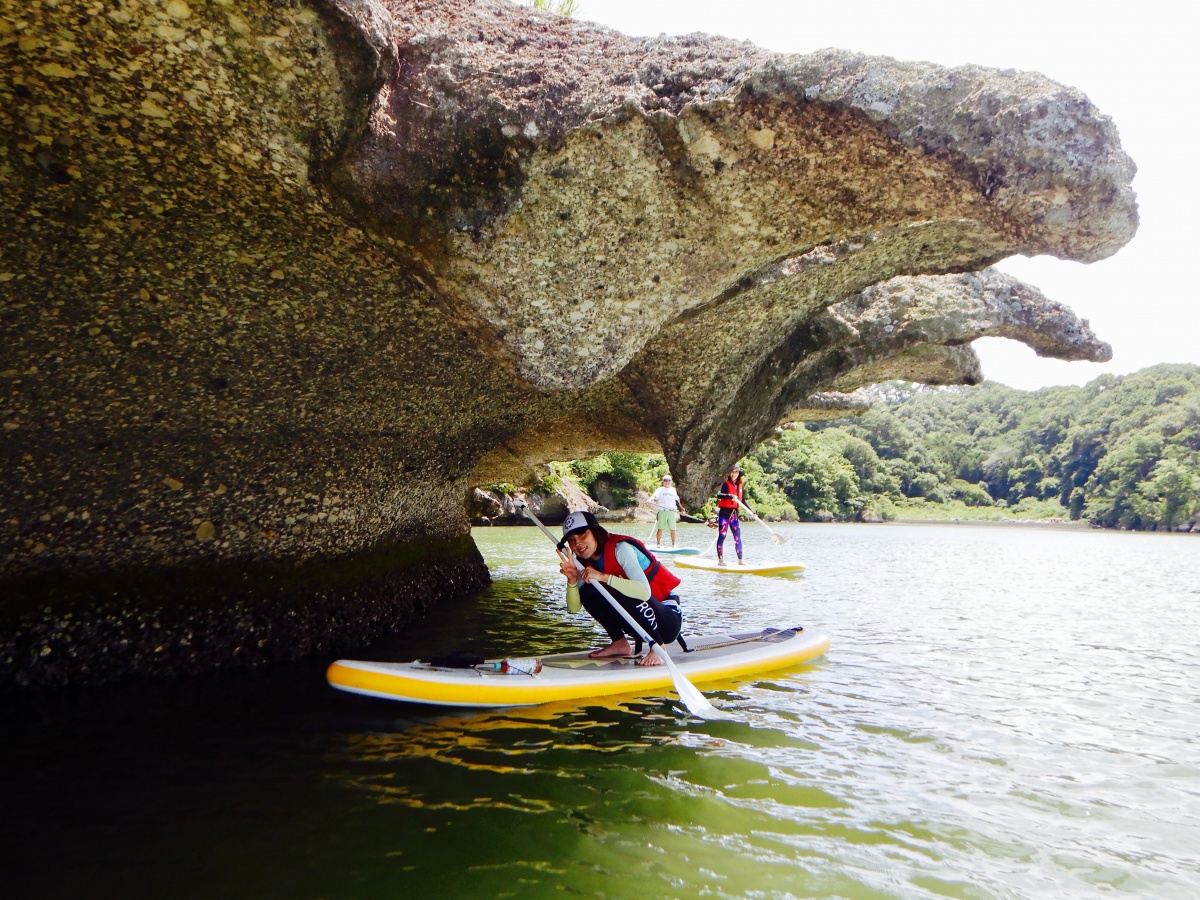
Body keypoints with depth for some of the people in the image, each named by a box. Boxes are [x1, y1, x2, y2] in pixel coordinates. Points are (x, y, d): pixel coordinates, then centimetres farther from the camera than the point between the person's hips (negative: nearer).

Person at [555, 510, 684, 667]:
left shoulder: (620, 548, -21)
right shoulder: (585, 563, 2)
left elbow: (644, 591, -36)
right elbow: (574, 608, -5)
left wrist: (603, 576, -38)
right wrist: (572, 579, -22)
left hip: (668, 620, -7)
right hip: (639, 620, 7)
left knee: (621, 593, -33)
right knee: (587, 592, -7)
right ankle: (620, 643, 6)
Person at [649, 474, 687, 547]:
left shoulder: (673, 490, 17)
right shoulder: (660, 490, 6)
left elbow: (677, 500, 25)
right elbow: (654, 497, -8)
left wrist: (682, 509, 27)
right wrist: (651, 500, -29)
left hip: (672, 512, 3)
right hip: (662, 511, -3)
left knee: (673, 529, 0)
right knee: (660, 528, -3)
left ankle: (673, 545, 8)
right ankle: (658, 544, 3)